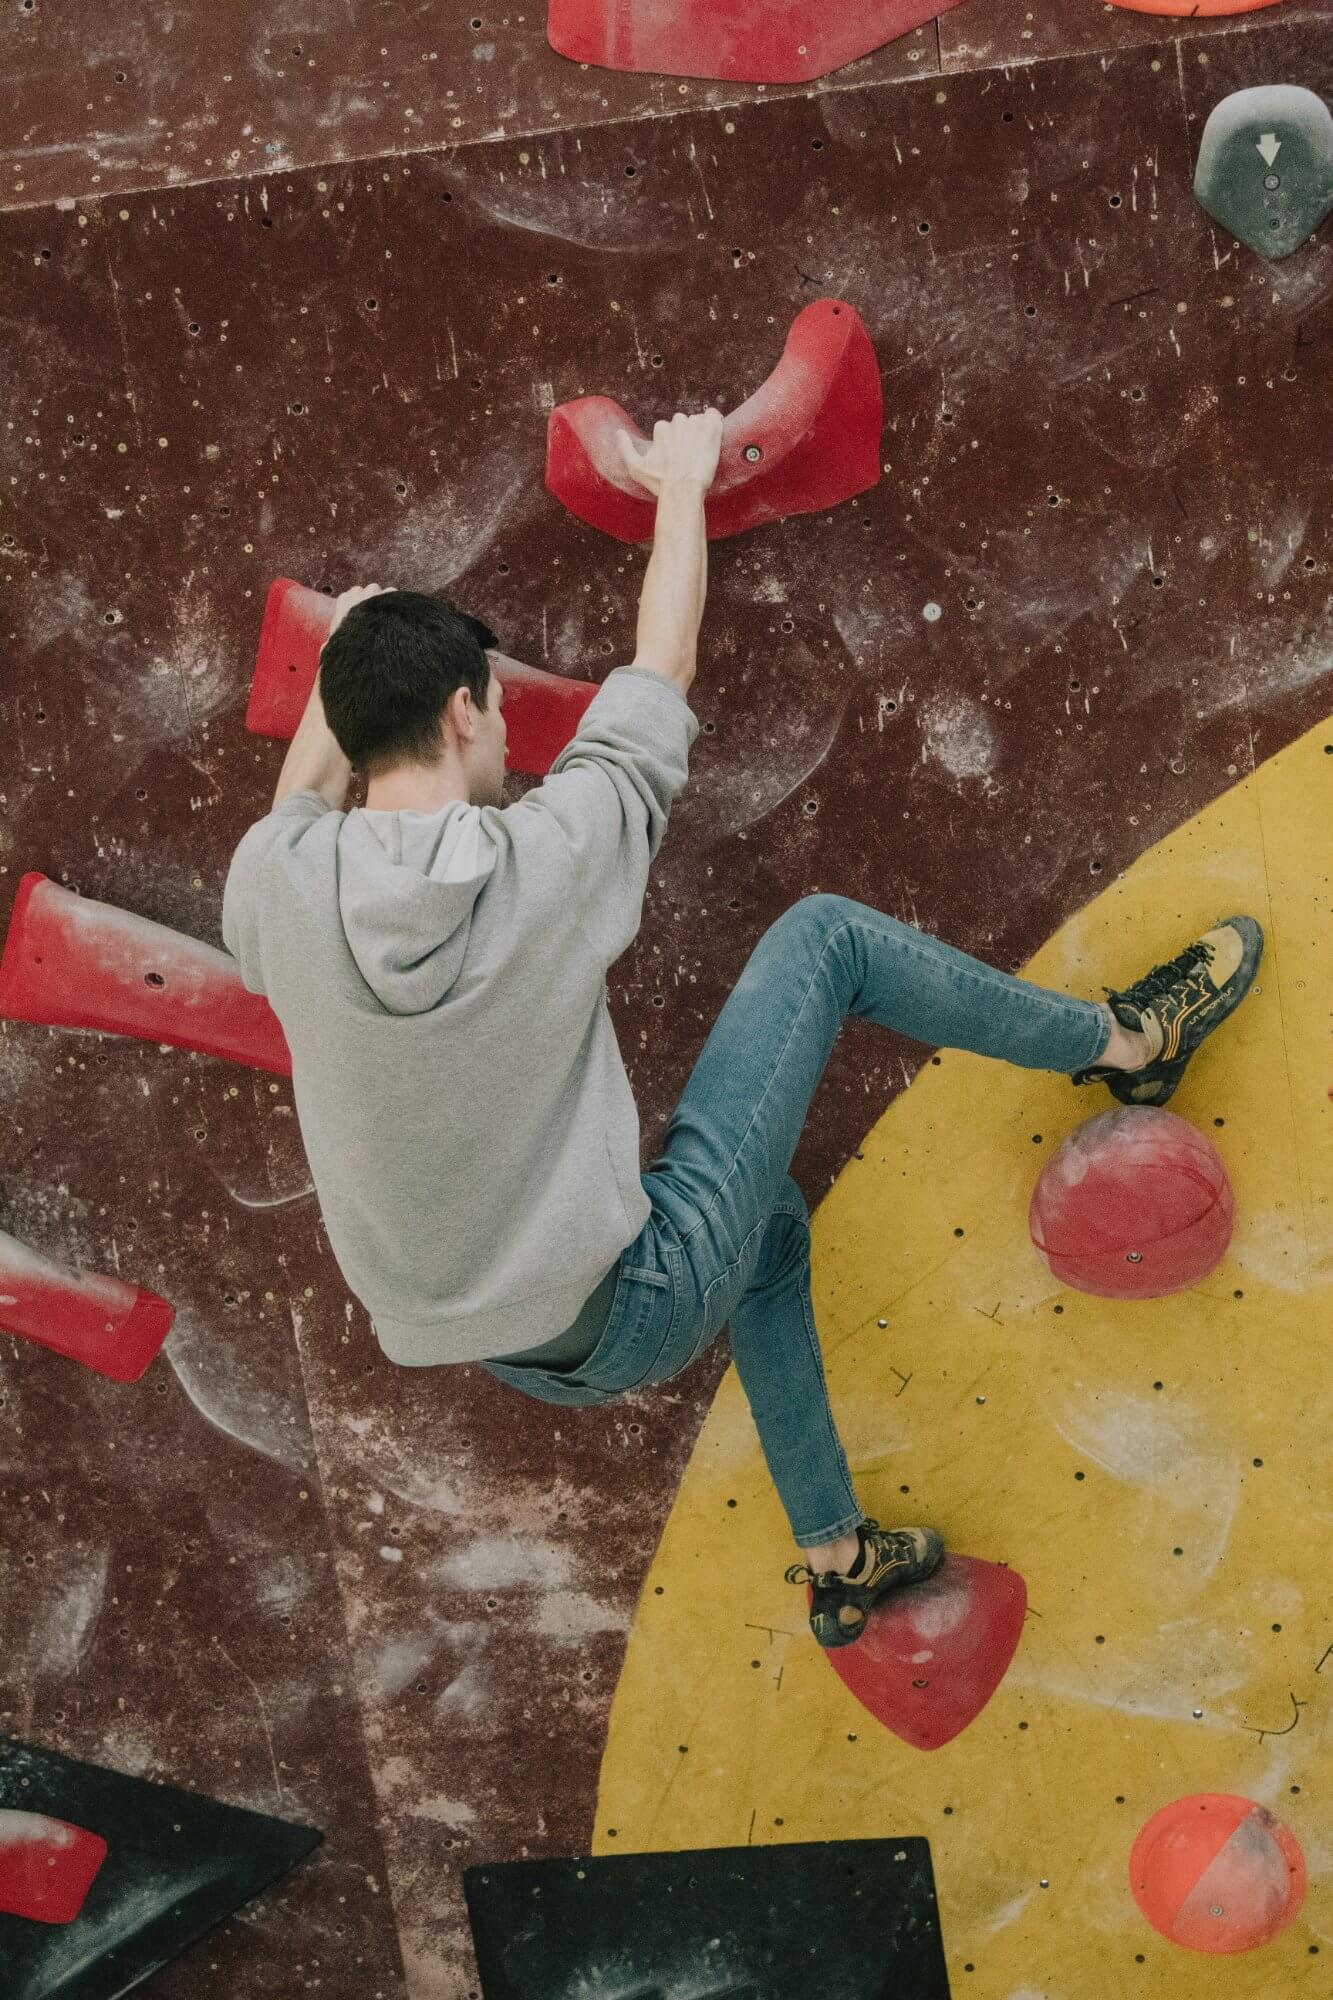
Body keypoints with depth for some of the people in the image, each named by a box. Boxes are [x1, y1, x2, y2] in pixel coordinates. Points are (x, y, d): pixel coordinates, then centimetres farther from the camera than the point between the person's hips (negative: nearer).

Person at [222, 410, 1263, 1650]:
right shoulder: (547, 858, -20)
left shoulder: (273, 885, -10)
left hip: (507, 1352, 6)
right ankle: (1124, 1042, 22)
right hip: (627, 1312, -6)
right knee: (820, 936, 3)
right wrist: (682, 483, 16)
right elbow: (663, 666, -2)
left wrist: (345, 660, 34)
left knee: (770, 1221, 35)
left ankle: (835, 1559, 45)